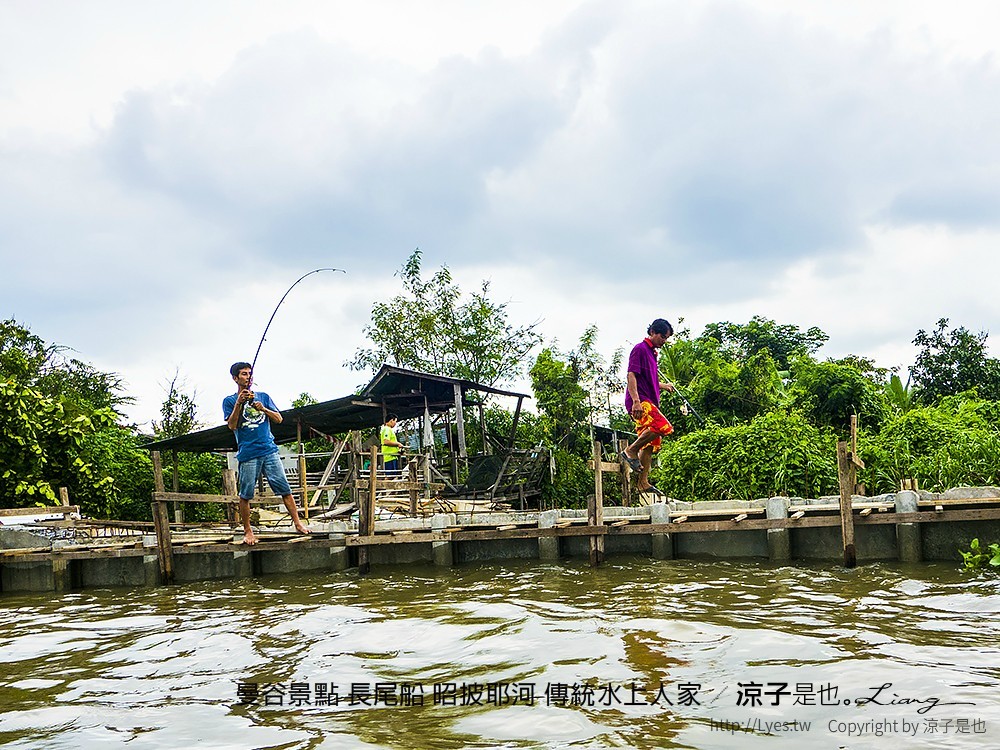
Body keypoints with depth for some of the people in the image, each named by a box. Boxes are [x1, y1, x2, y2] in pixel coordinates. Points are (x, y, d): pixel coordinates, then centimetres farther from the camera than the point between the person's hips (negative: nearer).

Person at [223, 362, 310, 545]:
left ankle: (297, 523, 5)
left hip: (269, 449, 2)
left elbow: (279, 419, 11)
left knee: (284, 488, -1)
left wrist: (263, 409, -6)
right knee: (245, 494, 0)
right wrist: (239, 403, -14)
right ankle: (247, 531, 13)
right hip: (248, 453, -2)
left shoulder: (263, 397, 16)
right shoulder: (229, 401, 7)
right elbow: (232, 425, -5)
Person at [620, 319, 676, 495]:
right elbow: (631, 375, -15)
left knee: (651, 442, 5)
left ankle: (643, 482, 6)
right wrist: (636, 401, -25)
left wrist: (662, 386, 48)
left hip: (649, 402, 10)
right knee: (663, 426, -27)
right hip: (640, 401, -10)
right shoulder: (640, 349, -5)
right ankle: (631, 451, -15)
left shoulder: (652, 352, 24)